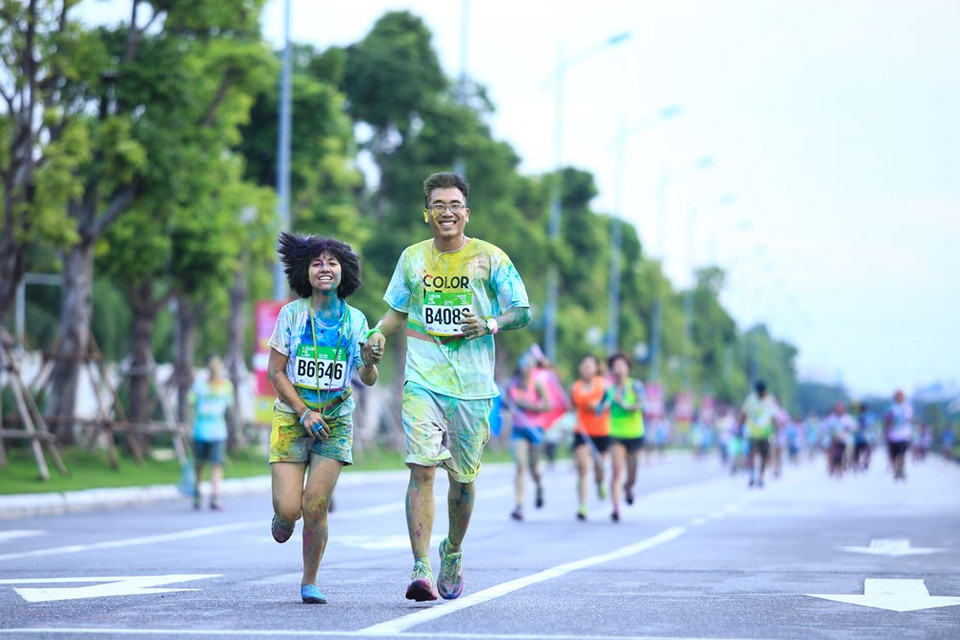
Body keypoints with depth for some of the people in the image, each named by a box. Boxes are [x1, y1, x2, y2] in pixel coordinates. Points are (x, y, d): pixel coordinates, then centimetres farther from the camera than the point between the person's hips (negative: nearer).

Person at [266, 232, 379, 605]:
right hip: (292, 418, -1)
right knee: (288, 508, -10)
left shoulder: (354, 320, 2)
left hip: (335, 423, 1)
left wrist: (371, 364, -18)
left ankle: (309, 583, 9)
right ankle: (283, 517, 29)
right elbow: (275, 371, -3)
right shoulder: (292, 314, -4)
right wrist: (305, 412, -11)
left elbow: (367, 380, 6)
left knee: (316, 508, -9)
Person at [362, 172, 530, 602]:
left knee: (463, 478, 8)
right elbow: (397, 311, 21)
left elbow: (523, 312, 5)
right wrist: (379, 333, 0)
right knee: (422, 469, -15)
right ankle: (421, 571, -18)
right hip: (423, 379, 1)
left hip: (472, 384, -1)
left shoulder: (489, 258, 2)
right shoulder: (412, 258, 10)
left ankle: (452, 555, 33)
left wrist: (490, 324, -14)